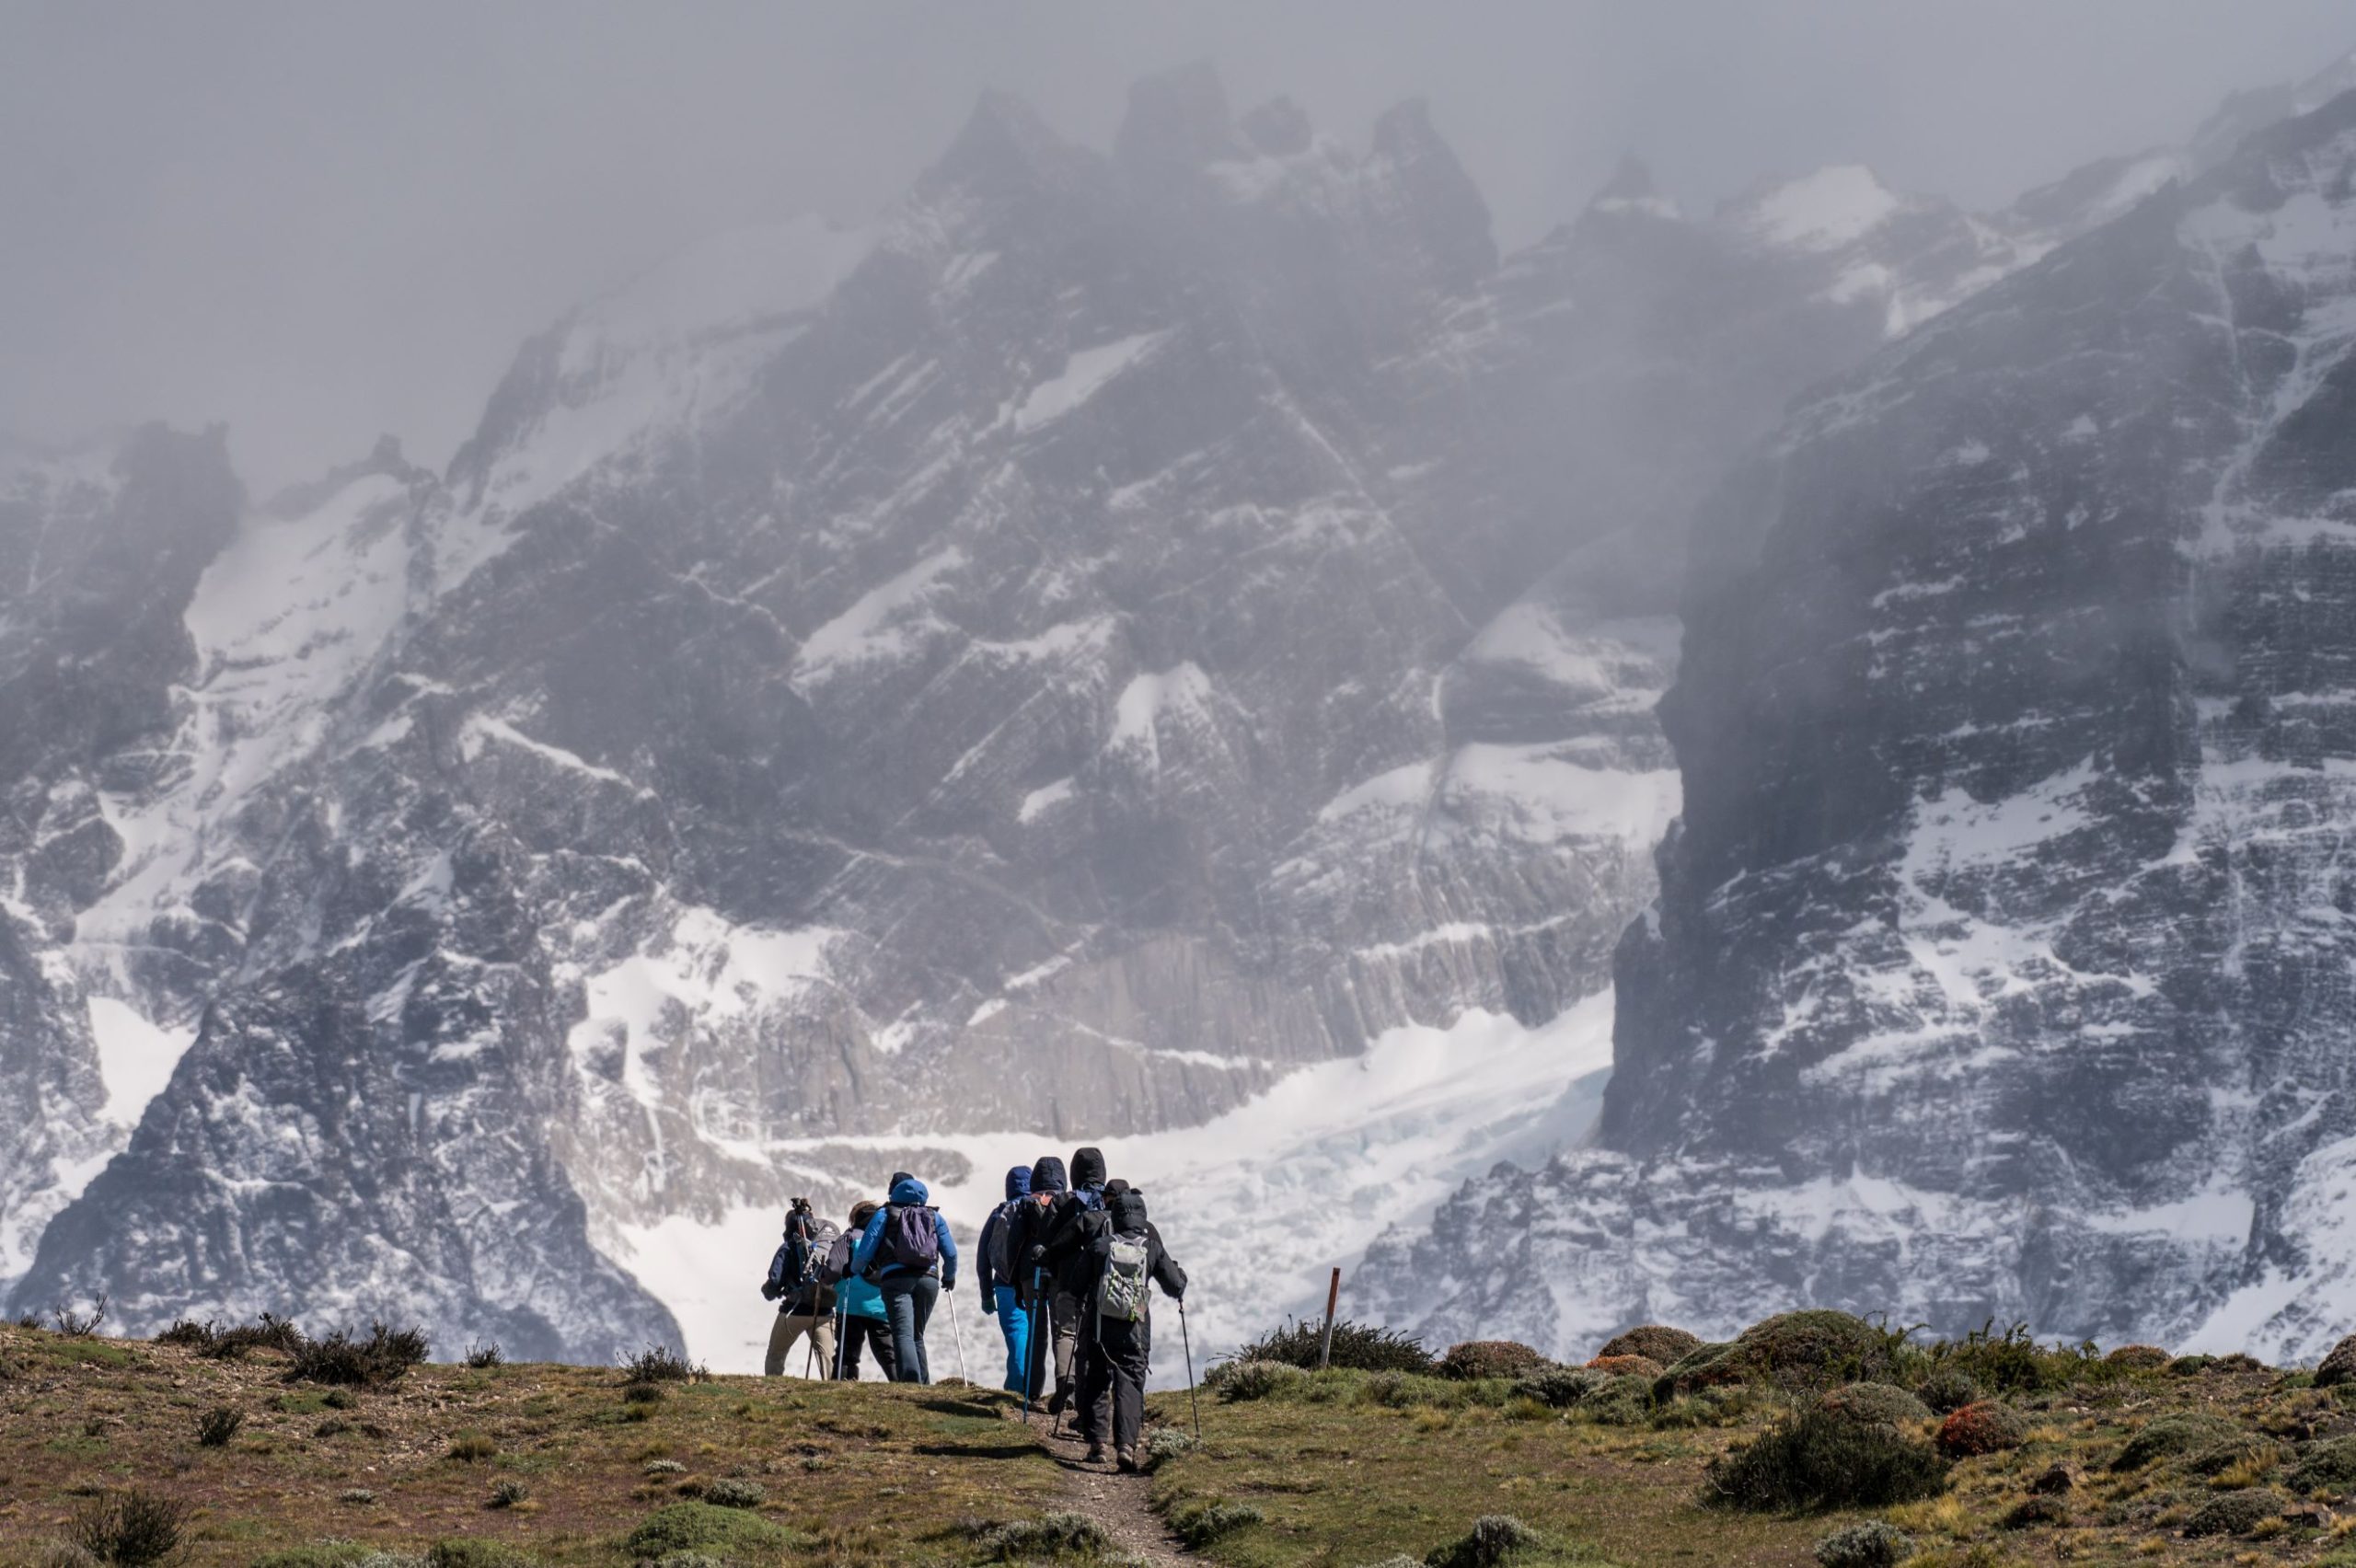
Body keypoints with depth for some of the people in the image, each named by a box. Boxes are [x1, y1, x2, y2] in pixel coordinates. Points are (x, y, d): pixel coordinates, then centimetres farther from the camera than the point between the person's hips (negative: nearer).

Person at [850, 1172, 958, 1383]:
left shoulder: (884, 1215, 12)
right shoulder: (934, 1217, 20)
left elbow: (865, 1251, 4)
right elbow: (951, 1253, 16)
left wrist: (855, 1270, 25)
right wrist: (949, 1277, 36)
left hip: (896, 1279, -3)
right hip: (928, 1279, 3)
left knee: (903, 1334, -15)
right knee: (917, 1335, 17)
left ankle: (911, 1379, -36)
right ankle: (923, 1384, 11)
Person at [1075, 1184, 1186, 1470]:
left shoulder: (1099, 1245, -2)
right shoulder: (1152, 1248, -2)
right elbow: (1175, 1286, 4)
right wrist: (1179, 1274, 26)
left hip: (1099, 1325, 0)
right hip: (1135, 1329, 0)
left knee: (1095, 1382, 14)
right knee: (1130, 1384, 1)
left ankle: (1095, 1441, 11)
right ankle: (1126, 1444, -15)